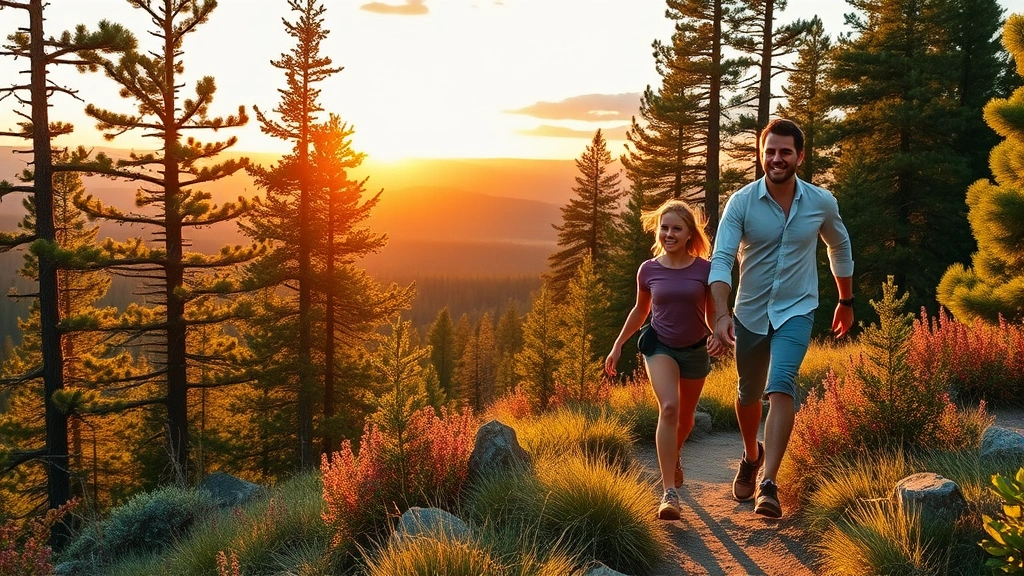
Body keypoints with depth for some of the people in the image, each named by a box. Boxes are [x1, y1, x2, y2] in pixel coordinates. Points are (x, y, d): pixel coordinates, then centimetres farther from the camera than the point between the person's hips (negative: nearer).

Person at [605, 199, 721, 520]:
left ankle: (673, 455, 52)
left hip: (695, 349, 2)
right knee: (668, 407, -23)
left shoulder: (704, 269, -9)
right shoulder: (648, 270, -5)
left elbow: (712, 313, 1)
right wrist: (618, 345, 13)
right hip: (660, 346, -1)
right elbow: (640, 310, 10)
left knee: (686, 417, 17)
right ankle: (670, 493, -24)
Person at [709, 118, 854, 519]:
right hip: (750, 312, 1)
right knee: (749, 394, 17)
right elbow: (721, 260, -20)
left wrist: (846, 301, 20)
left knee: (781, 385, -23)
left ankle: (769, 485, -23)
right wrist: (722, 314, -34)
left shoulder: (822, 202, -6)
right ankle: (751, 457, 46)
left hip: (796, 311, -1)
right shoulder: (741, 202, -12)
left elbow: (840, 248, 14)